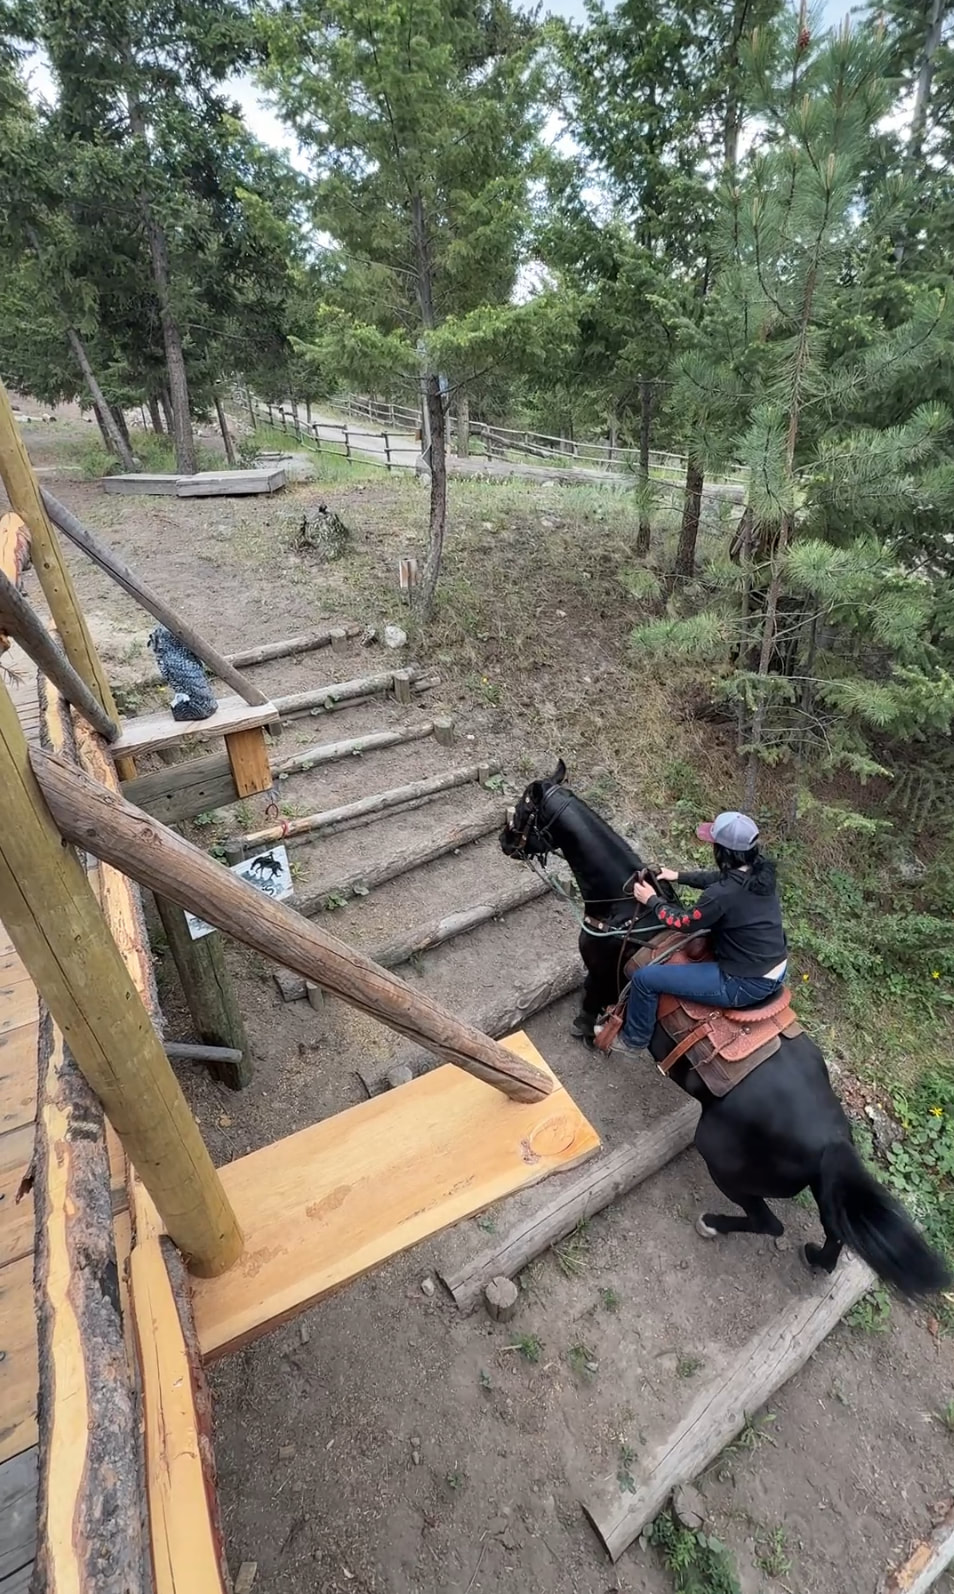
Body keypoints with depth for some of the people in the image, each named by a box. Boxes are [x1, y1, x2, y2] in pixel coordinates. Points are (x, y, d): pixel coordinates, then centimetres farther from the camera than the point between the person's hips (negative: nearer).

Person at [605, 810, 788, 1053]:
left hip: (746, 985, -9)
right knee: (715, 928, 37)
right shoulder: (762, 870, -5)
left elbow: (684, 923, -10)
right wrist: (679, 876, 17)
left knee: (644, 978, -2)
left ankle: (634, 1039, 25)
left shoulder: (722, 895, -29)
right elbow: (720, 877, 16)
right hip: (778, 971, 9)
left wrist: (652, 900, 4)